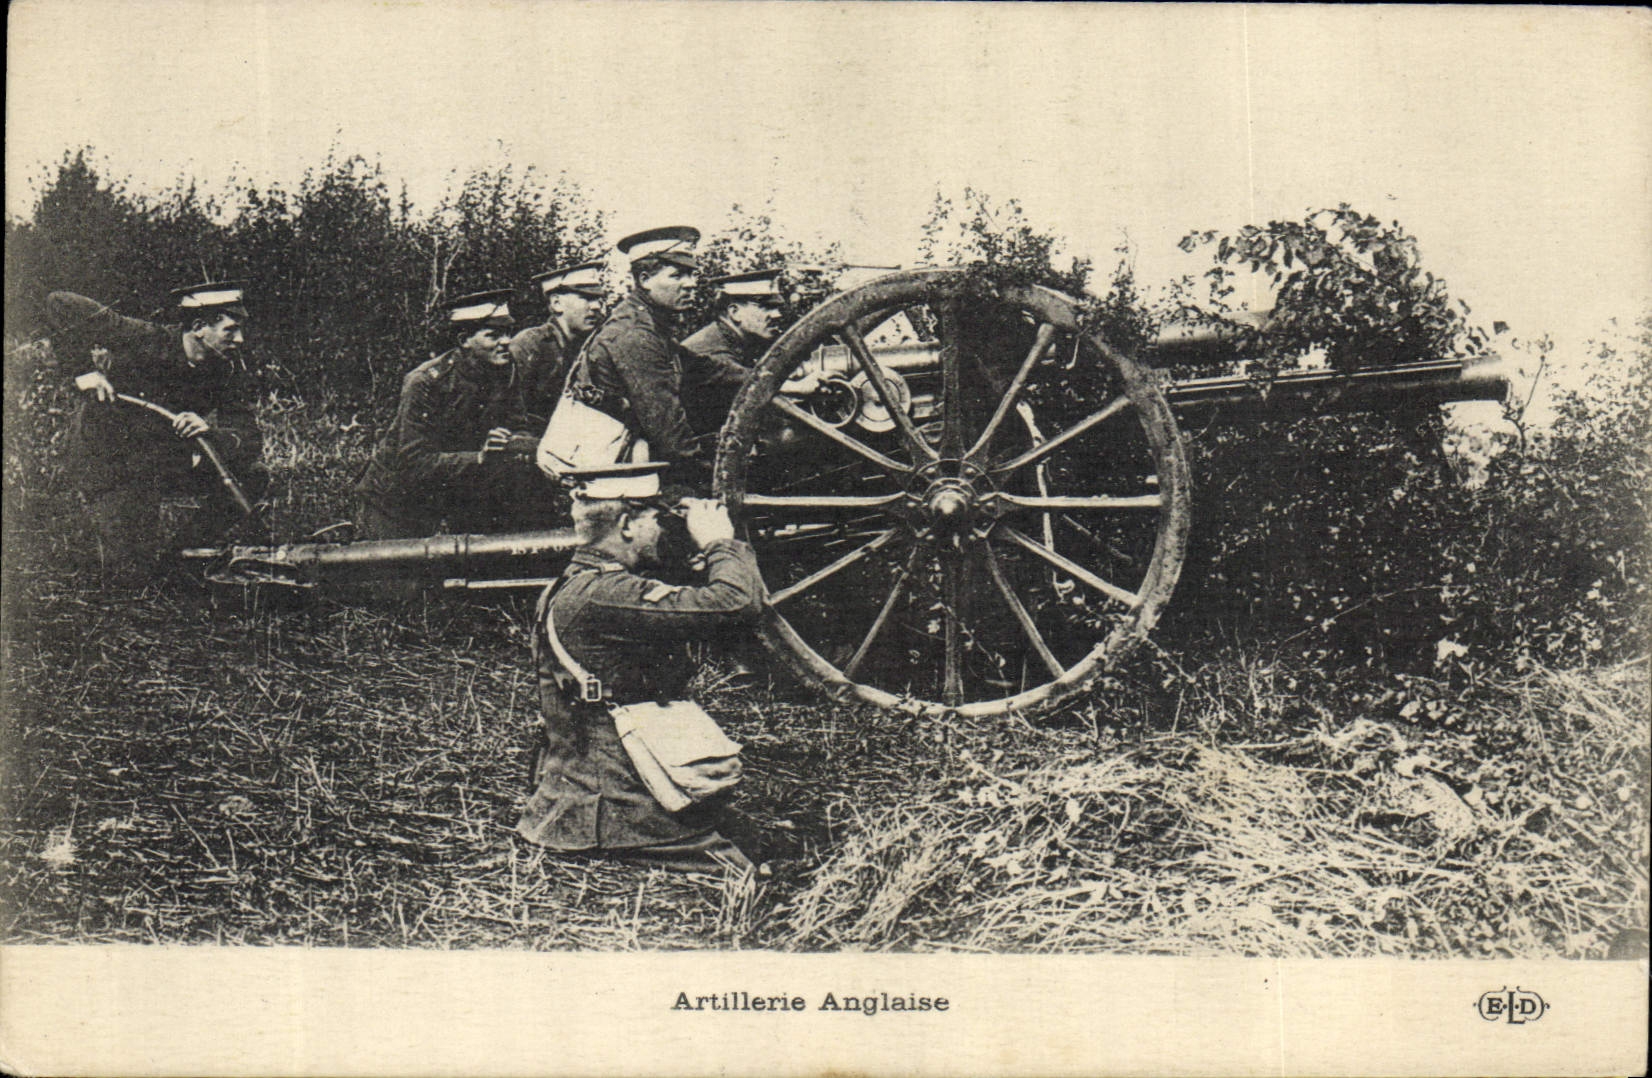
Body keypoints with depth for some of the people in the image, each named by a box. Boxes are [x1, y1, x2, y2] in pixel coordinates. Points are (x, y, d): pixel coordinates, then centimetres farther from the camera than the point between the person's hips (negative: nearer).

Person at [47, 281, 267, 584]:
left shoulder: (229, 368, -11)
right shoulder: (146, 342, -25)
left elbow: (249, 442, -18)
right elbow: (60, 304, -19)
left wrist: (211, 431, -39)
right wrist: (89, 373, -22)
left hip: (169, 457, 4)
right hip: (111, 463, -4)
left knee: (252, 478, -16)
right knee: (130, 573, -11)